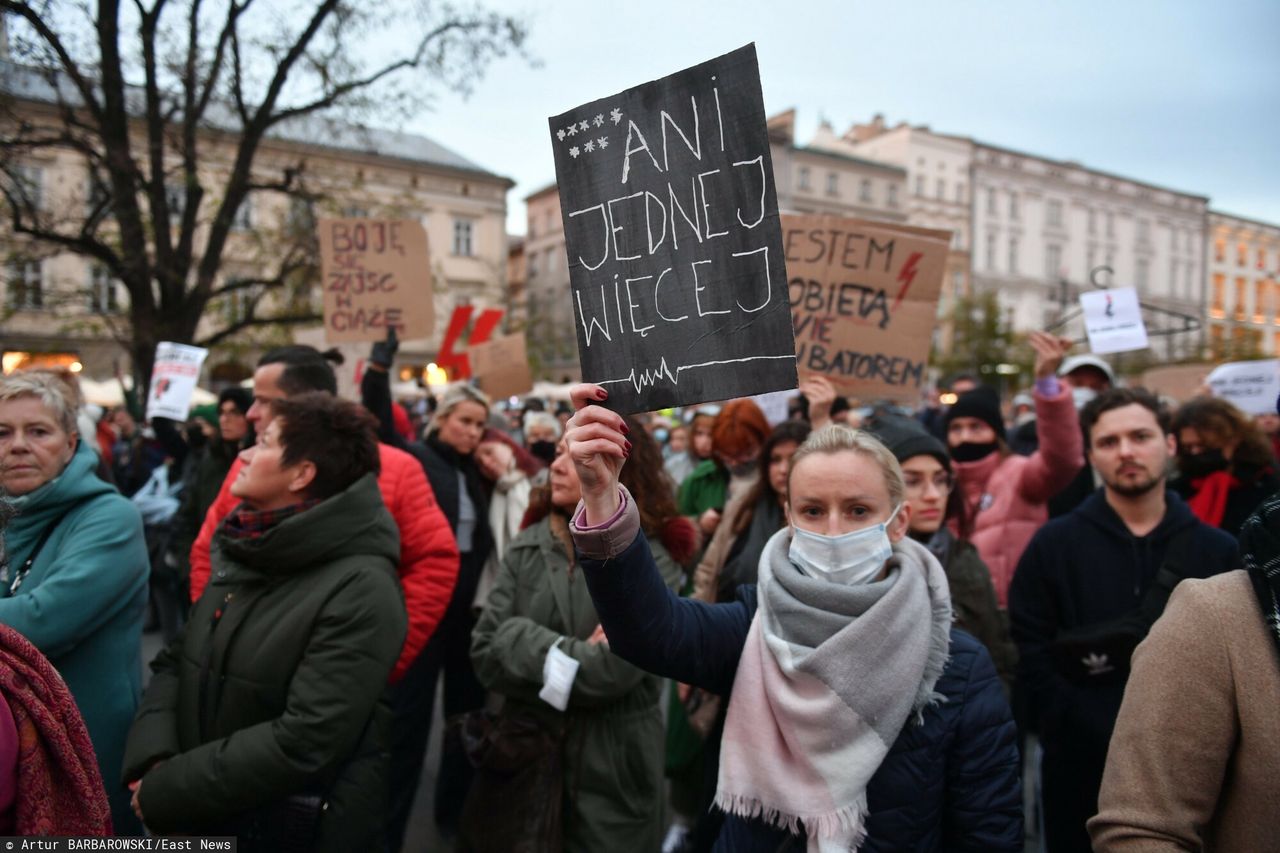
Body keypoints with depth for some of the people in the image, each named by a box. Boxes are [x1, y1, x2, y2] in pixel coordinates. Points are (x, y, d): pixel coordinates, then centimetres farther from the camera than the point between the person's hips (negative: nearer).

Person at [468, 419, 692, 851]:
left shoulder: (651, 561, -14)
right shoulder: (529, 546, -1)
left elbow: (608, 672, -23)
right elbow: (485, 653, -7)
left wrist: (519, 639, -14)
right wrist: (570, 660, -18)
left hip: (611, 776, -3)